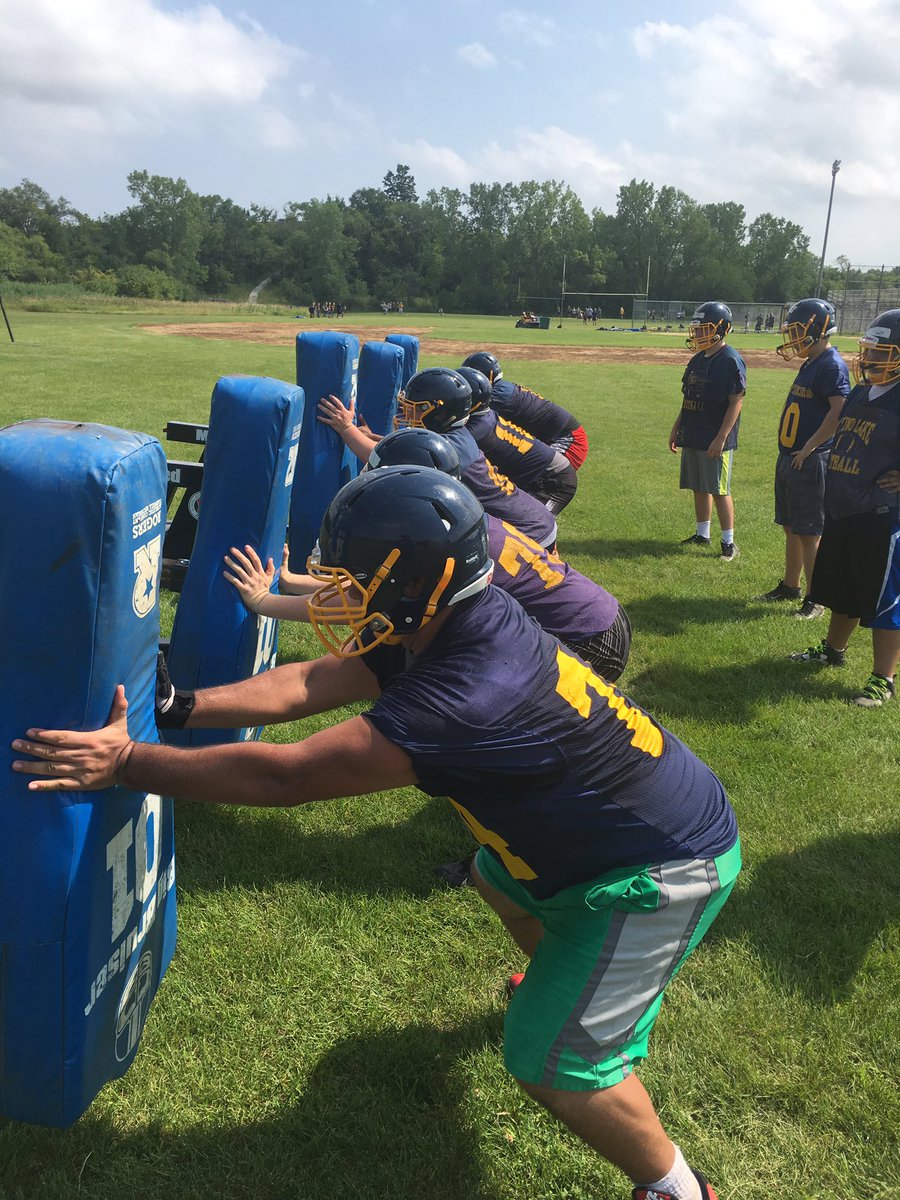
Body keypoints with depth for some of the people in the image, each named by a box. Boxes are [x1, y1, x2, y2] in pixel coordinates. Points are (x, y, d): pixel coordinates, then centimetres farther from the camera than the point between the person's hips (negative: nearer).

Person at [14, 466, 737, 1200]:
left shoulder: (473, 698, -37)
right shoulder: (451, 625, -9)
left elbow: (285, 776, -34)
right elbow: (308, 685, -8)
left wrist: (125, 763, -26)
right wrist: (182, 706, -13)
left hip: (663, 867, -9)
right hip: (596, 828, 9)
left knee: (551, 1060, -4)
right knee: (499, 878, 31)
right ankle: (576, 982, 58)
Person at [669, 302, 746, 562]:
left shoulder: (731, 360, -13)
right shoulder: (697, 360, 12)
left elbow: (736, 402, -16)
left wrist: (721, 437, -21)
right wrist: (676, 429, 17)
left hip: (715, 441, -8)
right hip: (692, 437, 8)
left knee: (719, 490, -3)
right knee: (698, 488, 14)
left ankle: (729, 542, 5)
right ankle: (702, 534, 27)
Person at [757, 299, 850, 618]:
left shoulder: (832, 366, -15)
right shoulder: (810, 364, 14)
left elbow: (840, 412, -25)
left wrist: (809, 448, -22)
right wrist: (789, 452, 16)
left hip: (810, 462, -9)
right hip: (790, 458, 9)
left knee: (809, 533, -3)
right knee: (791, 529, 18)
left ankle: (815, 600, 6)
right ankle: (789, 587, 31)